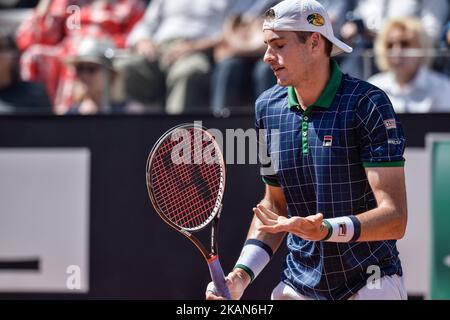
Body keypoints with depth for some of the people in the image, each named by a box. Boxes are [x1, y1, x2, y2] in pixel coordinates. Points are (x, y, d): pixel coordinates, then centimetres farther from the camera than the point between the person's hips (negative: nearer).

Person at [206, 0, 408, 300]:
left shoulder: (368, 104, -15)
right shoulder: (267, 107, 3)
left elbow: (395, 219, -20)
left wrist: (325, 230, -35)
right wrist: (241, 274, 1)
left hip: (371, 284, -5)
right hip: (298, 285, 5)